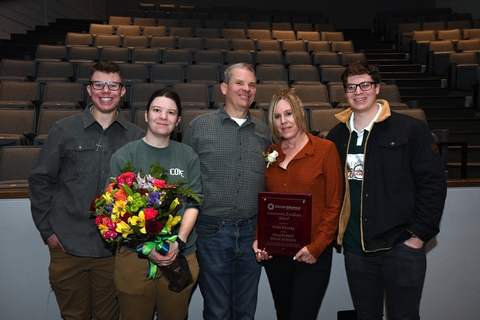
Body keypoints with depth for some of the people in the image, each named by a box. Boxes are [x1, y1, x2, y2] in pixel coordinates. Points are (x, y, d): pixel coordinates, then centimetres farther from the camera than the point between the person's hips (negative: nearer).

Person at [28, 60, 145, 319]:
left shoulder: (137, 137, 2)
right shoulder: (64, 130, -1)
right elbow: (40, 181, 3)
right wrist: (47, 230, -1)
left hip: (115, 249, 1)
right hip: (68, 247, 0)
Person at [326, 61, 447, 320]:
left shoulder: (411, 130, -6)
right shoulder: (337, 136, 5)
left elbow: (433, 183, -6)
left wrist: (420, 233, -9)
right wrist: (336, 230, 3)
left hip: (402, 247, -3)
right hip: (355, 249, 4)